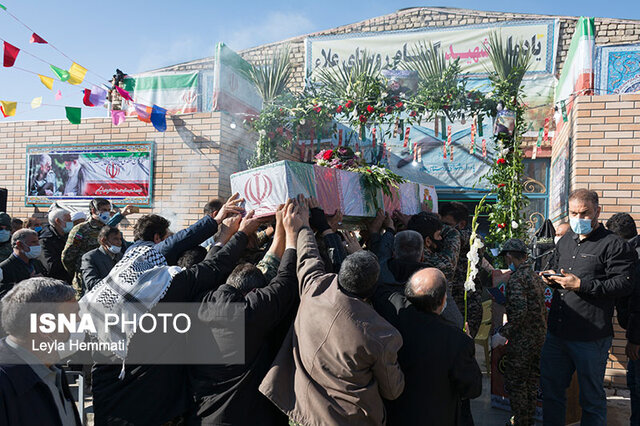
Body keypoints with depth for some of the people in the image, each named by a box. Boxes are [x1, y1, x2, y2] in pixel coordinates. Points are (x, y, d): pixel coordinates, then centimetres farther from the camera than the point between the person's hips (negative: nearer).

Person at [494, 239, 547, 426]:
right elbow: (543, 307, 14)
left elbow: (520, 311, -28)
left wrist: (504, 333, -20)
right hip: (540, 337, 9)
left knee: (515, 383, 4)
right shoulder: (536, 276, 9)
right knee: (532, 381, 19)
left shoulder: (516, 278, -19)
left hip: (522, 340, -9)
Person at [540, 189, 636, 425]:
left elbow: (624, 284, -15)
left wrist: (582, 285, -21)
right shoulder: (564, 241, 16)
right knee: (550, 390, 16)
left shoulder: (613, 244, -7)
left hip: (591, 337, -6)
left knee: (592, 399, 9)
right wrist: (552, 278, 6)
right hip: (556, 332, 7)